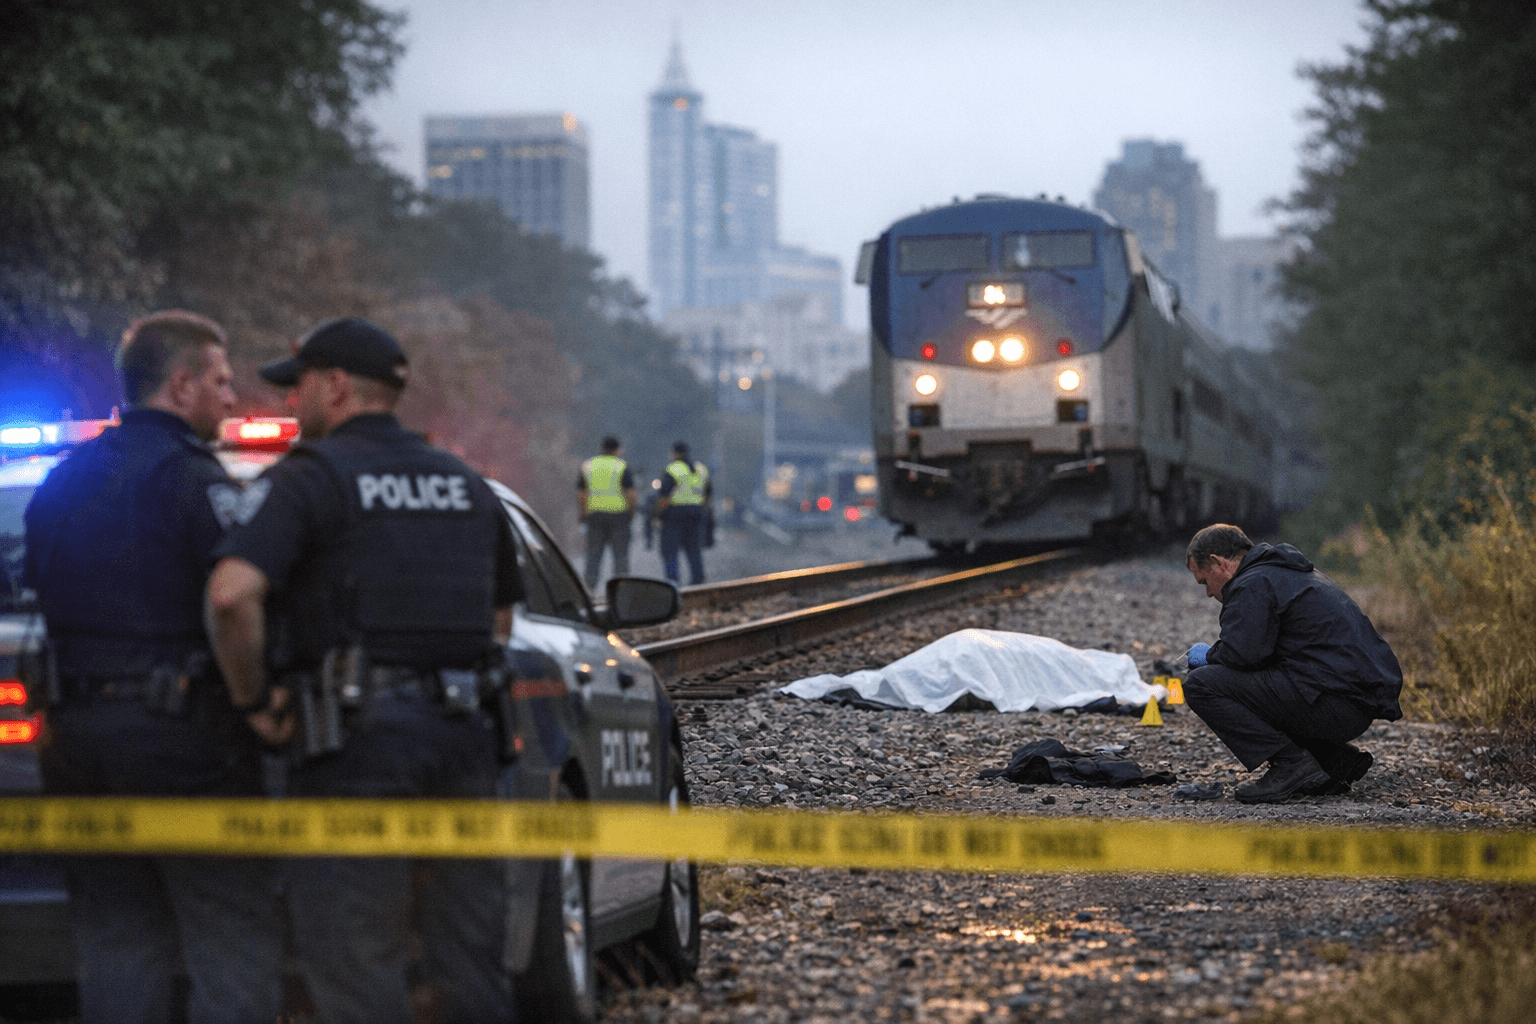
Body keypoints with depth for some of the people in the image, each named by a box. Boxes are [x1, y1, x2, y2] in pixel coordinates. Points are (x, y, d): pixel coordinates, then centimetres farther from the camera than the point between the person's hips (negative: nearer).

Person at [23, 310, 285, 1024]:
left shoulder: (60, 483, 15)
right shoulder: (186, 473, -10)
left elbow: (42, 591, 17)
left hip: (79, 731, 8)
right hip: (180, 726, -7)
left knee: (116, 950, 11)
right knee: (232, 945, -4)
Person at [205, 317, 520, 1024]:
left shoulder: (312, 476, -6)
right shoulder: (465, 484, 17)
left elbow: (232, 592, -20)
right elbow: (501, 614, 26)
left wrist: (252, 696, -9)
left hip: (357, 735, -7)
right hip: (463, 730, 7)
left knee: (353, 962, -4)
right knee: (470, 963, 13)